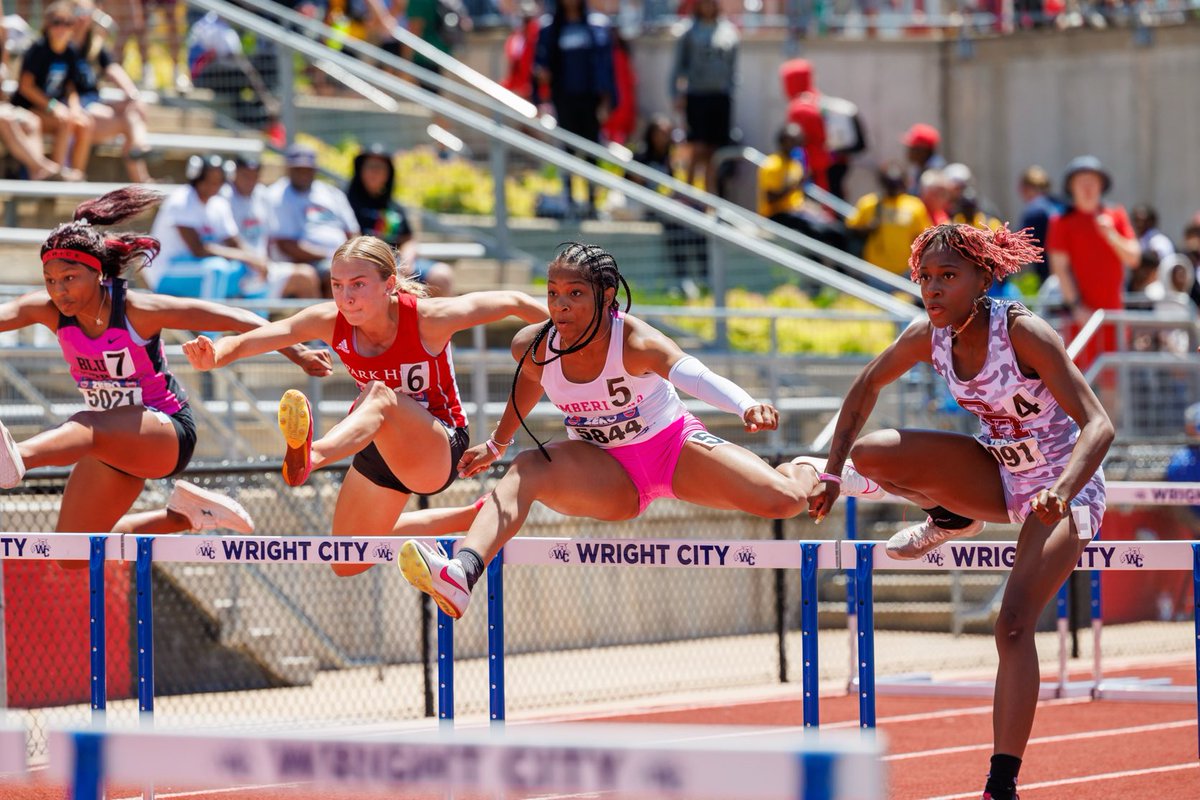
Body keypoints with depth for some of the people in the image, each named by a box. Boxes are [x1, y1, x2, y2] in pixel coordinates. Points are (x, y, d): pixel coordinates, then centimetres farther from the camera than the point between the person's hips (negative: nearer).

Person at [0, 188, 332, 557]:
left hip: (165, 432, -7)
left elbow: (232, 319, -15)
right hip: (114, 439, 7)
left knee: (86, 428, -39)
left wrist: (296, 353, -9)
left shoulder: (138, 311, -22)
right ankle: (184, 515, 24)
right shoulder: (49, 311, -10)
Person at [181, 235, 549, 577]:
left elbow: (514, 302, -13)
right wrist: (214, 356, -45)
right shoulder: (330, 321, -15)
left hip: (439, 447, -6)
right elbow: (248, 341, -23)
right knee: (347, 566, 16)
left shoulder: (428, 319, -24)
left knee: (378, 395, -37)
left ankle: (308, 457, -68)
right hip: (377, 446, 7)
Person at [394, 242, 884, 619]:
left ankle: (815, 470, 27)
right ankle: (460, 577, -51)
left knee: (785, 501, -15)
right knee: (525, 472, -28)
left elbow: (692, 375, -51)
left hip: (673, 447, -2)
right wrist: (497, 446, 25)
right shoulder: (533, 348, -18)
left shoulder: (635, 342, -30)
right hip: (606, 473, 2)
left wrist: (746, 407, -71)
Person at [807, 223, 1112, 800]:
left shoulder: (1022, 333, -28)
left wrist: (1062, 493, -49)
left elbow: (1098, 423, -32)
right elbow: (866, 387, 9)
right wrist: (832, 473, 6)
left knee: (1015, 623, -23)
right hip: (999, 475, 6)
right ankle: (951, 519, 13)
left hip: (1064, 485, -5)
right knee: (870, 454, -16)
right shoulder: (929, 337, -11)